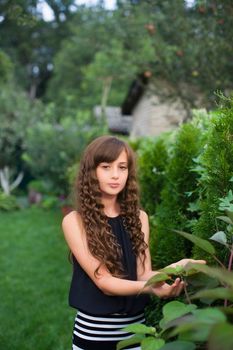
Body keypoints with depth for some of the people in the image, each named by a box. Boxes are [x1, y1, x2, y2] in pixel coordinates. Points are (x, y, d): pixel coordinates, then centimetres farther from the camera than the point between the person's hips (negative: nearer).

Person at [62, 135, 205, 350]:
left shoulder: (139, 217, 2)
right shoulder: (75, 221, -11)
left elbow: (143, 274, -6)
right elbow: (103, 281, -18)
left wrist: (173, 269, -27)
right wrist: (153, 288, -34)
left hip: (136, 326, 4)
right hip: (93, 330, -3)